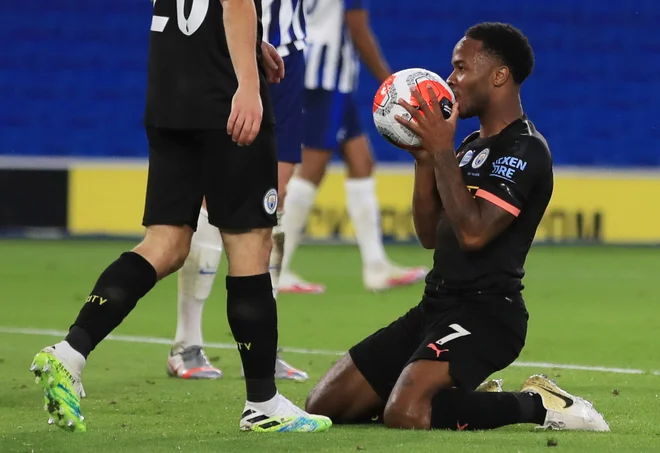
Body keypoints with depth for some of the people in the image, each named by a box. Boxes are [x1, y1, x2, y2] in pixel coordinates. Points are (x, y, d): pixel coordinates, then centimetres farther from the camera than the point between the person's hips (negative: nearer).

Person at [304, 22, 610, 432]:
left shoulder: (525, 150, -11)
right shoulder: (473, 145, 18)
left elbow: (473, 233, -23)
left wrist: (442, 151, -19)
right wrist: (424, 157, 6)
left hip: (486, 311, -9)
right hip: (437, 306, 10)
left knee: (406, 414, -33)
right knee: (324, 405, 2)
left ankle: (537, 404, -11)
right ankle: (464, 399, 12)